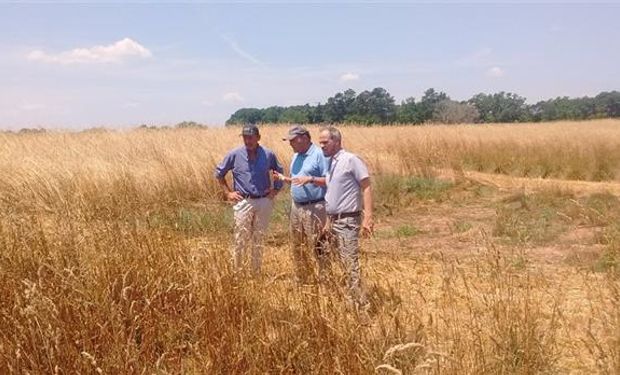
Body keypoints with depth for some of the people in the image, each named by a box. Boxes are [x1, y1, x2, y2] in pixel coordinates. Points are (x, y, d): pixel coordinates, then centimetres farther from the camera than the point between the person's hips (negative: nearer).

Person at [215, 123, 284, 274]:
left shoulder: (268, 154, -1)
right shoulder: (235, 154, -5)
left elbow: (279, 171, 17)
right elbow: (219, 173, 7)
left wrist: (276, 190, 6)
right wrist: (228, 192, 2)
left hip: (264, 202, 2)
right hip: (243, 202, -2)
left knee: (259, 239, 11)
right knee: (241, 240, -2)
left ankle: (257, 272, 22)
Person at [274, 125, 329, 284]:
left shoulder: (319, 154, -11)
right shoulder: (296, 156, 15)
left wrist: (310, 179, -25)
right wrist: (284, 179, 5)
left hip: (314, 208, -8)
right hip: (296, 206, 9)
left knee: (317, 247, -6)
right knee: (296, 246, 15)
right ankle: (300, 280, 28)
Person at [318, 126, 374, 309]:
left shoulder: (351, 160, -10)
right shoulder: (330, 163, 14)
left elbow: (367, 187, -14)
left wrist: (368, 217, -21)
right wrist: (328, 220, 16)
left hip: (347, 221, -8)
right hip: (333, 220, 8)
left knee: (350, 264, -9)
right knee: (344, 264, 12)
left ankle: (359, 304, -2)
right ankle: (351, 299, 22)